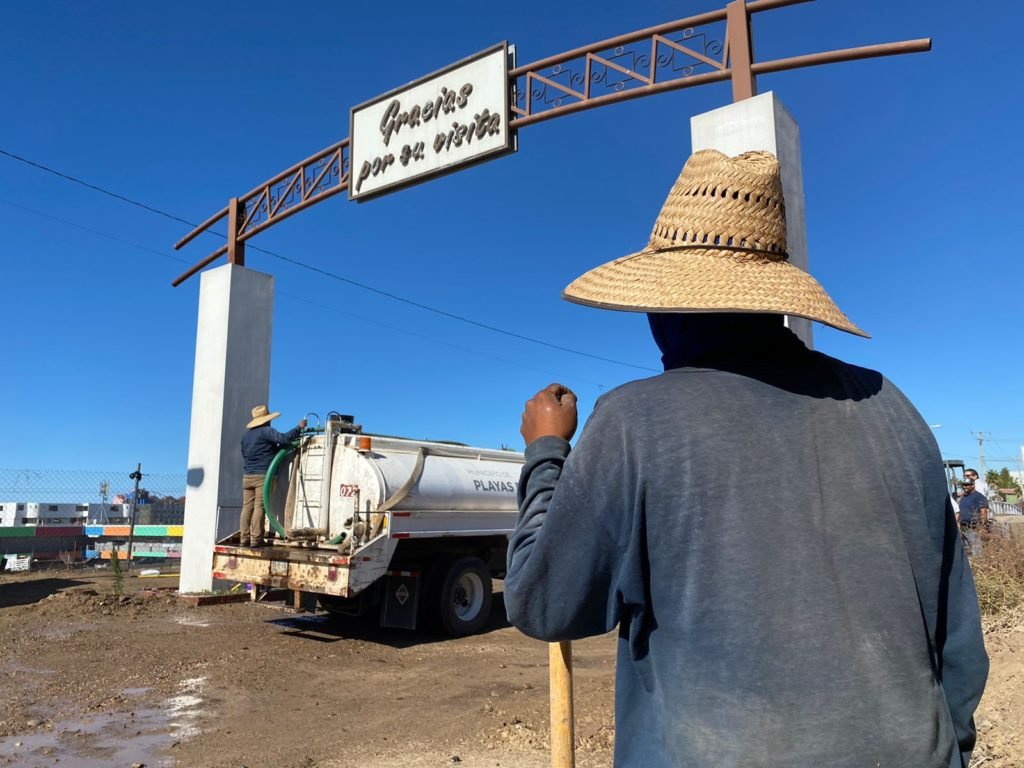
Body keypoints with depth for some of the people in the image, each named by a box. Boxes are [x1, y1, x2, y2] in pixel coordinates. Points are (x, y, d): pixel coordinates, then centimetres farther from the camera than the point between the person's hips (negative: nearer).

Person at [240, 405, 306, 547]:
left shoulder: (246, 434, 18)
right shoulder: (266, 431, -7)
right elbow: (284, 438, -20)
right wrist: (300, 427, -12)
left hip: (247, 476, 7)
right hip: (263, 475, -7)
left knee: (247, 507, 6)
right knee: (259, 507, -7)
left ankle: (244, 538, 4)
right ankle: (256, 539, -8)